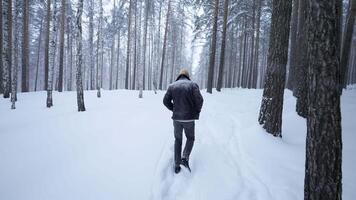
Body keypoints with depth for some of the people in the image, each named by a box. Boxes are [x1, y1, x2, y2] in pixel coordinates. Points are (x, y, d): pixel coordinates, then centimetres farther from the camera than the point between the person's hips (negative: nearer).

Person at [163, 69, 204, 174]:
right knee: (190, 138, 20)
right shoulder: (192, 84, -4)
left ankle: (177, 165, 19)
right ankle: (185, 158, -1)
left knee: (178, 140, 18)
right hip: (189, 118, -2)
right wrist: (197, 112, 1)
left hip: (176, 118, 2)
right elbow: (199, 100, -14)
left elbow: (166, 101, 0)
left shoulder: (172, 86, 3)